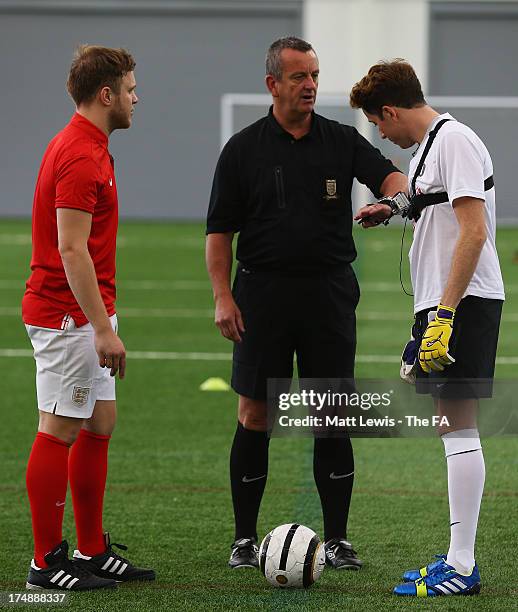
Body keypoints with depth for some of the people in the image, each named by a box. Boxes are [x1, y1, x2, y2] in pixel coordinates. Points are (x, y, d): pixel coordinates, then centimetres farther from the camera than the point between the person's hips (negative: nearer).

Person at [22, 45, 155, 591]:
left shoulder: (83, 147, 14)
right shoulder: (80, 157, -18)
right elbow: (71, 251, -23)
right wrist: (103, 328, -24)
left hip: (86, 316, 10)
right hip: (67, 316, -10)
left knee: (99, 425, 12)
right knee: (59, 432, -5)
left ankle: (92, 551, 18)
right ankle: (47, 561, 0)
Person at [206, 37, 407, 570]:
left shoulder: (342, 141, 7)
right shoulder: (244, 149, 3)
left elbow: (389, 175, -7)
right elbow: (219, 230, 2)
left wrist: (392, 197, -31)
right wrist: (222, 296, -8)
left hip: (329, 294, 1)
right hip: (263, 295, -1)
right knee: (255, 415, 1)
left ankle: (337, 539, 8)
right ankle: (245, 538, 11)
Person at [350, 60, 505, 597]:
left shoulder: (455, 141, -13)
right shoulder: (428, 147, 17)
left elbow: (474, 232, -21)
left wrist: (445, 313, -24)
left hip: (463, 302, -10)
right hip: (441, 305, 10)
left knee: (458, 427, -10)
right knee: (451, 427, 11)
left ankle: (460, 567, -9)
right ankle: (459, 559, 15)